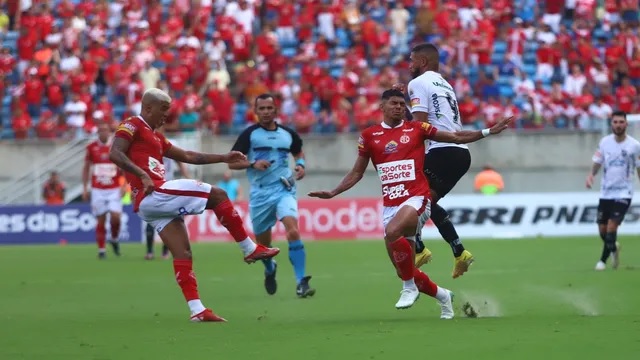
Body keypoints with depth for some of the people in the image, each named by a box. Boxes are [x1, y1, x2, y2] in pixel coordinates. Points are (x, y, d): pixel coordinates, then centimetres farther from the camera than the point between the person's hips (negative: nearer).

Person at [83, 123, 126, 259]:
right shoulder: (91, 147, 3)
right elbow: (86, 168, 12)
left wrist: (124, 186, -7)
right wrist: (85, 188, 7)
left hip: (114, 190, -1)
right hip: (98, 190, 1)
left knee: (116, 217, -13)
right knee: (100, 220, -1)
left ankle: (114, 239, 15)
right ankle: (101, 250, 8)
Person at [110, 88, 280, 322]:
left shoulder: (155, 136, 28)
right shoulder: (132, 126, 0)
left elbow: (187, 157, 32)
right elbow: (115, 154, -16)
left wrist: (224, 158, 28)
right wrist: (142, 175, -25)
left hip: (156, 201, 10)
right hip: (151, 195, -10)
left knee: (183, 254, 3)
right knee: (217, 195, -8)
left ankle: (197, 310, -1)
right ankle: (250, 249, -1)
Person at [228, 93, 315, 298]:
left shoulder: (288, 134, 7)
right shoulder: (250, 134, -1)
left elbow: (298, 151, 28)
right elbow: (232, 162, -3)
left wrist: (301, 164, 6)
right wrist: (252, 164, -19)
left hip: (284, 189, 0)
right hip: (260, 193, 0)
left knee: (293, 231, -24)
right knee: (263, 244, 10)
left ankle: (301, 284, -25)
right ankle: (270, 269, 46)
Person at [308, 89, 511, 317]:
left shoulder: (416, 129, 5)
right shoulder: (370, 135, 9)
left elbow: (457, 137, 11)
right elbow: (357, 173, 16)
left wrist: (488, 131, 3)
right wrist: (333, 193, 6)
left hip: (416, 199, -4)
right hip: (390, 204, 4)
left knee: (392, 232, -35)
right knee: (404, 271, 3)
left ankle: (409, 288, -17)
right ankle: (441, 295, 31)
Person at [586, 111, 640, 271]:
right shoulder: (605, 142, 1)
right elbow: (597, 162, 7)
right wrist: (591, 175, -11)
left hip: (623, 193, -3)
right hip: (606, 192, 3)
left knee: (612, 227, -15)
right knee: (602, 229, 7)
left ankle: (603, 259, 2)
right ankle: (613, 248, 39)